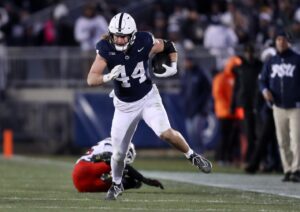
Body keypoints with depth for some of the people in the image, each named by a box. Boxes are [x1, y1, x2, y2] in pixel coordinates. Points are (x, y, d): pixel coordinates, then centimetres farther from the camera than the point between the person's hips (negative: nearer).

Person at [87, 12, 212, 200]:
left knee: (166, 133, -24)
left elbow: (169, 46, 1)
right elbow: (91, 79, -28)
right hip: (124, 105, 1)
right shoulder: (106, 49, -21)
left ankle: (193, 156, 4)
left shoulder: (145, 43, -20)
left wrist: (173, 66, -15)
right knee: (119, 153, 5)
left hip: (148, 98, -1)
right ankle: (117, 184, 35)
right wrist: (108, 77, -47)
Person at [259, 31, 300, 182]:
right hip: (278, 107, 4)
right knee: (282, 141, 5)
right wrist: (265, 90, -7)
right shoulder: (271, 62, 10)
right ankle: (287, 170, 11)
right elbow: (263, 80, 16)